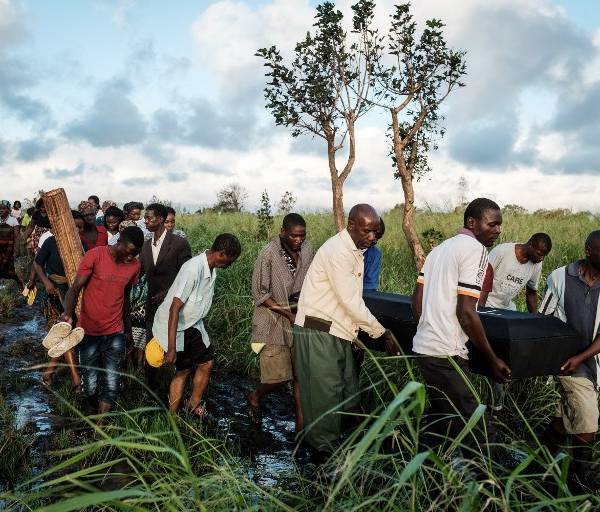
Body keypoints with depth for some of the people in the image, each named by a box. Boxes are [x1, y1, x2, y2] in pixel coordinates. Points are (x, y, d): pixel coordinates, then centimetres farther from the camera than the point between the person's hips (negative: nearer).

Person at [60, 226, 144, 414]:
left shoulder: (135, 265, 2)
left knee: (111, 385, 2)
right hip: (89, 332, -3)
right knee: (90, 384, 2)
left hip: (115, 334, 3)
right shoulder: (95, 255, -12)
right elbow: (75, 288, -15)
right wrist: (68, 312, -33)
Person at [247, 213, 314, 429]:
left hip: (301, 317, 5)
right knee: (280, 376, -3)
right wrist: (288, 314, -16)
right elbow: (260, 293, -12)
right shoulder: (268, 255, -15)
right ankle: (255, 397, 28)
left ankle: (301, 422, 14)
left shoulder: (307, 249, 0)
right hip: (275, 321, -5)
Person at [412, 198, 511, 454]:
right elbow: (466, 313, -16)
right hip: (446, 355, -10)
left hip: (423, 346, 10)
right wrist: (492, 359, -10)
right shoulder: (476, 250, -10)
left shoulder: (439, 248, 16)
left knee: (440, 417, 23)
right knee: (479, 432, -5)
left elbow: (417, 298, 16)